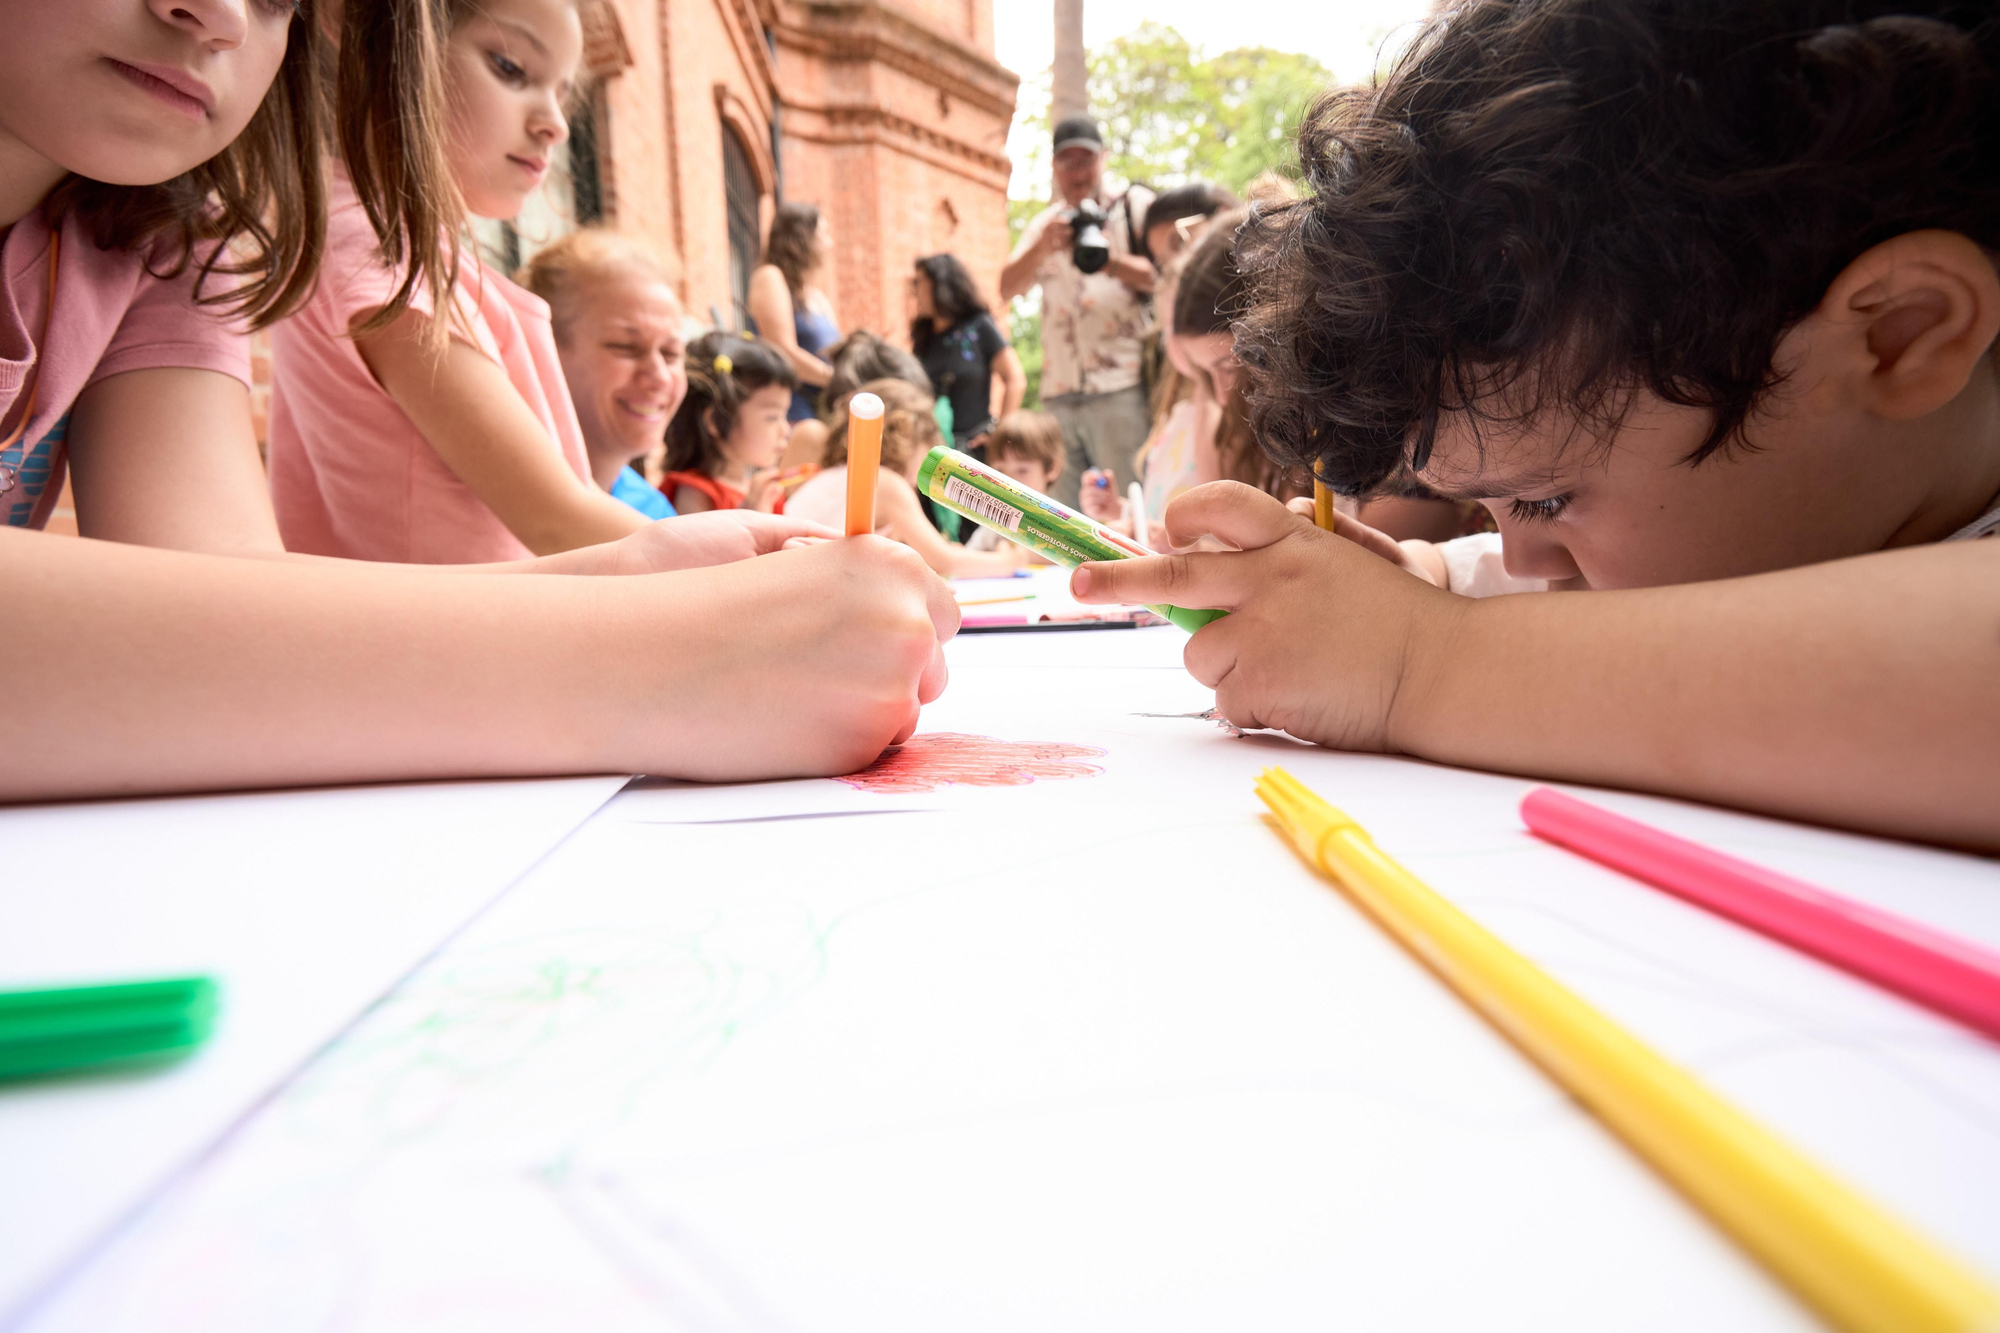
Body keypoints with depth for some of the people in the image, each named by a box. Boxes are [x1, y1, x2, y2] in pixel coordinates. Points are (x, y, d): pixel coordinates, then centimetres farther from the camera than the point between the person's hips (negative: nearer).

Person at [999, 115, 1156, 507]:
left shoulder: (1134, 205, 10)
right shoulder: (1046, 222, 22)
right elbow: (1008, 288, 8)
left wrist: (1109, 260, -18)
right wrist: (1043, 247, -11)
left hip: (1119, 387, -4)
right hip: (1058, 392, 4)